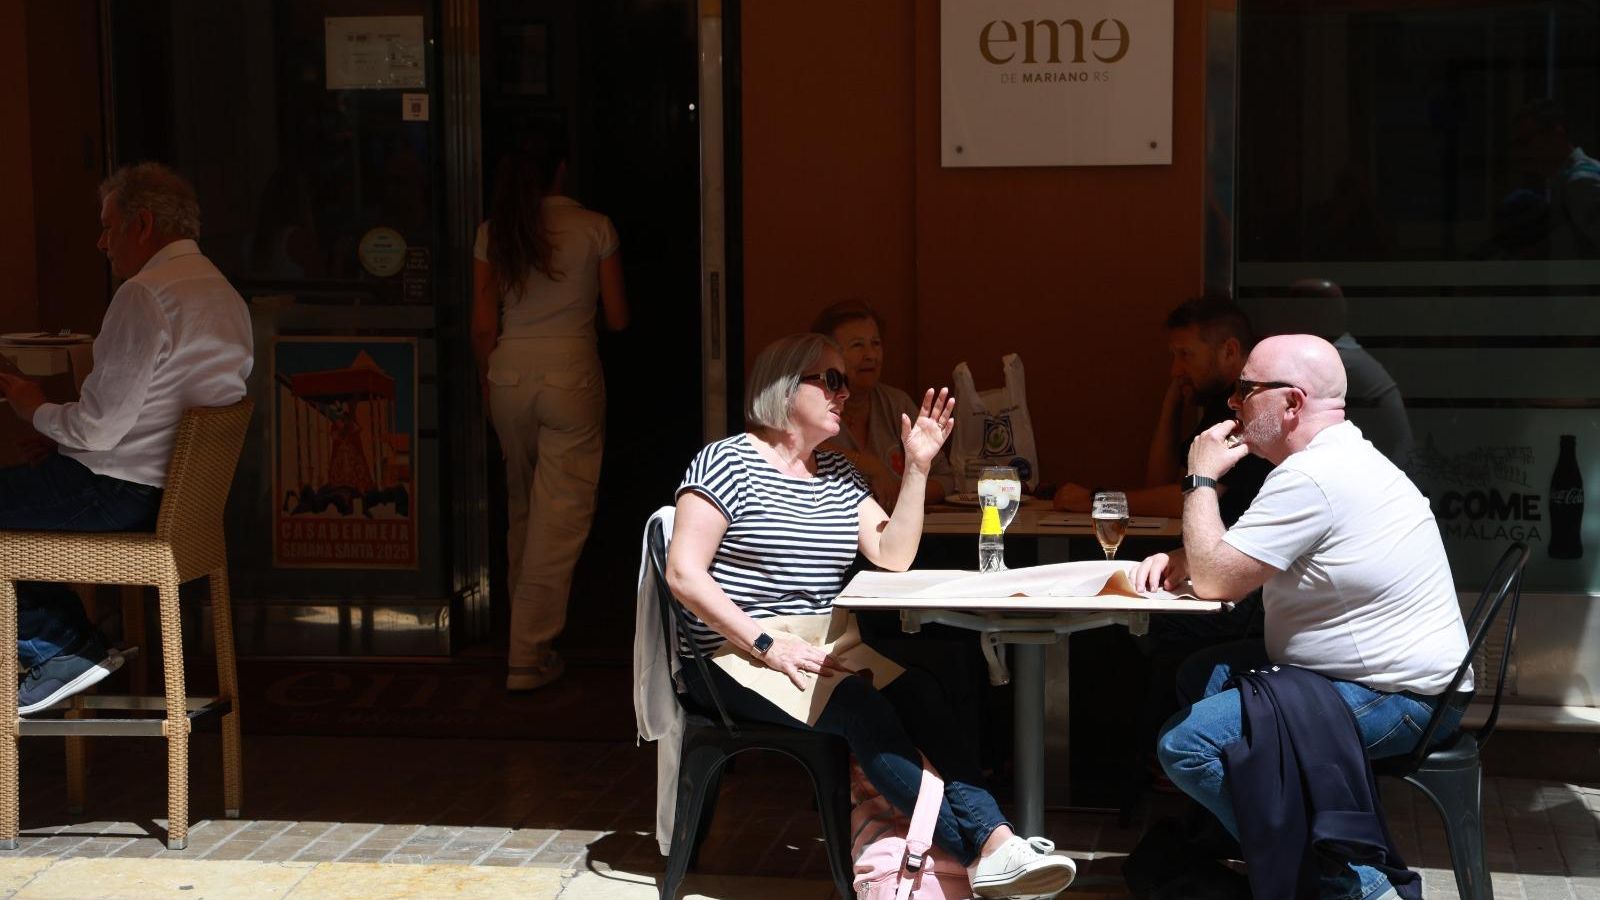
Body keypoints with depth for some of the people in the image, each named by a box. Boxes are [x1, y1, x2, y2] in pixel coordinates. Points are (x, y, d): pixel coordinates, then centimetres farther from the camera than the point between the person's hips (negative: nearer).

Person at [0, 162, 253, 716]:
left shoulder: (145, 295, -18)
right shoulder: (225, 294, 13)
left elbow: (98, 427, -21)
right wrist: (65, 433, 14)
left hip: (120, 495, -10)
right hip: (174, 484, 10)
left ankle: (62, 647, 9)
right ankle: (70, 643, 16)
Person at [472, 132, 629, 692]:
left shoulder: (494, 234, 4)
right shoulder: (595, 229, -2)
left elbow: (483, 326, 4)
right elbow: (617, 319, 2)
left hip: (509, 375, 4)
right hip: (571, 373, -4)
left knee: (522, 505, 19)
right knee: (561, 515, -1)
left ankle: (526, 623, 31)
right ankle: (528, 656, -3)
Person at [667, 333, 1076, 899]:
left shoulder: (839, 475, 17)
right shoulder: (729, 461, -3)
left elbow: (894, 557, 7)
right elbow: (684, 574, -11)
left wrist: (918, 467, 1)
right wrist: (768, 643, -20)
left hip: (821, 649, 6)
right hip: (739, 661, -6)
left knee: (916, 691, -26)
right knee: (859, 705, -32)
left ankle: (995, 840, -39)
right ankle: (984, 848, -35)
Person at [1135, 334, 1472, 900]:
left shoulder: (1313, 477, -22)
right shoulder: (1338, 460, 12)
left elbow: (1215, 582, -18)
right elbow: (1230, 563, 21)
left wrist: (1201, 479, -6)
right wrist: (1177, 560, 3)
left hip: (1397, 699, -11)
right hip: (1393, 673, 11)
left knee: (1185, 745, -19)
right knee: (1201, 674, 21)